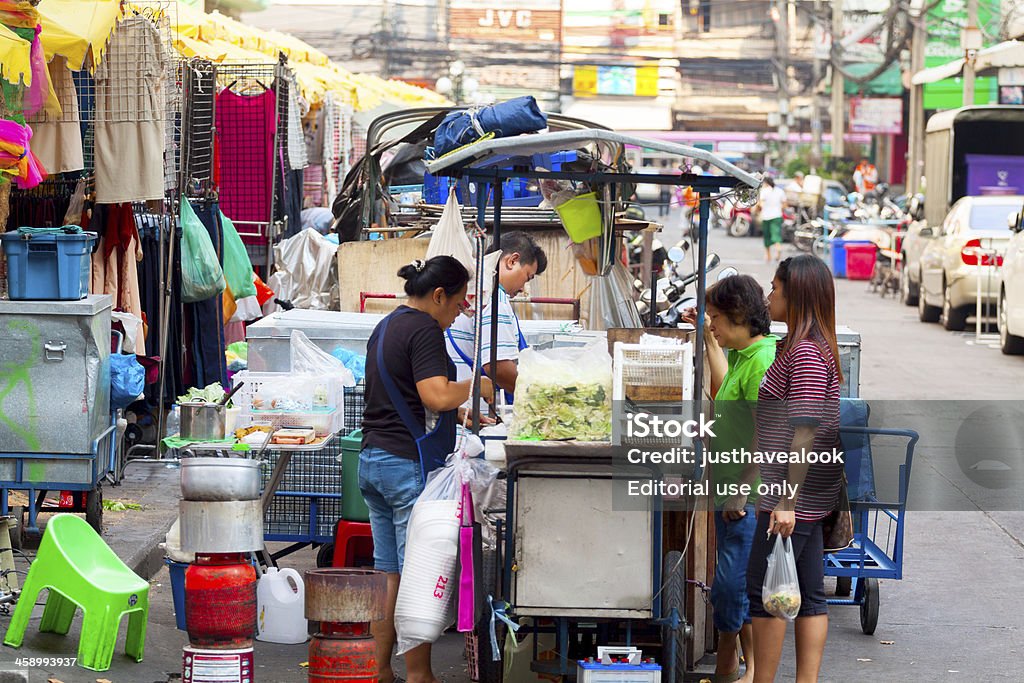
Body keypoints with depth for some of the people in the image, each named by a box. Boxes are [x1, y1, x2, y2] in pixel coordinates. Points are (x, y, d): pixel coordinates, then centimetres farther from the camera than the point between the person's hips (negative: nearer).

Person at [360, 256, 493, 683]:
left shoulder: (385, 328, 18)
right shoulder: (424, 330, -12)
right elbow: (437, 395, -23)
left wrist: (461, 414, 27)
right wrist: (480, 386, -7)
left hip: (372, 458, 9)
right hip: (410, 463, -9)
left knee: (388, 574, 12)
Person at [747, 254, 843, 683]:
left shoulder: (806, 352, -15)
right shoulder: (810, 348, 16)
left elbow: (806, 429, -21)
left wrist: (788, 499, -23)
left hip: (796, 492, -10)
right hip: (809, 498, 10)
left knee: (763, 590, -3)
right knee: (809, 595, 8)